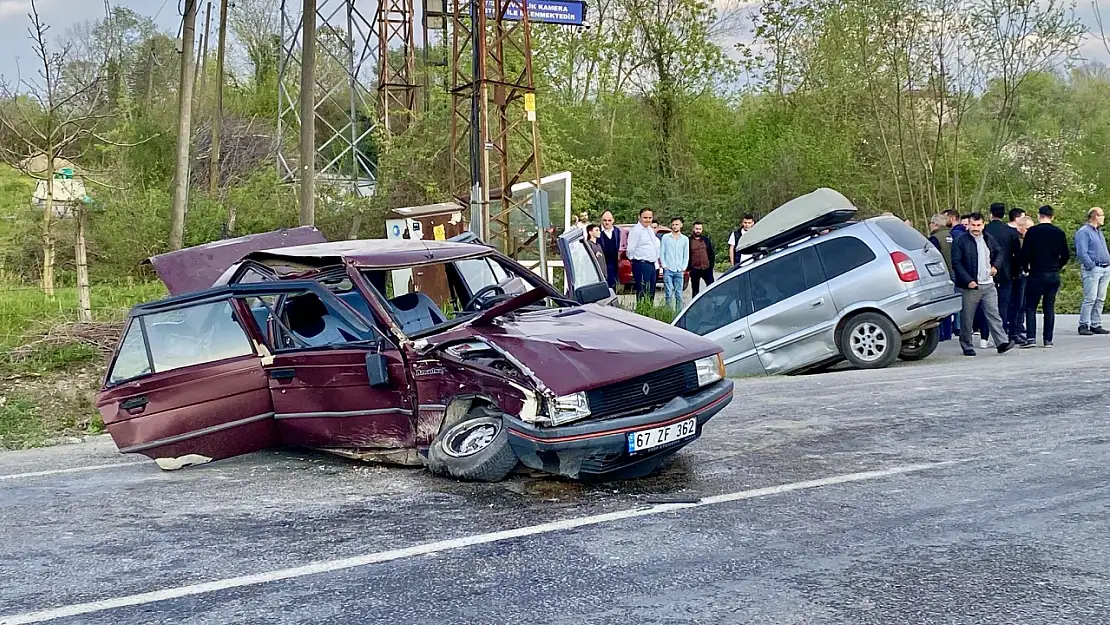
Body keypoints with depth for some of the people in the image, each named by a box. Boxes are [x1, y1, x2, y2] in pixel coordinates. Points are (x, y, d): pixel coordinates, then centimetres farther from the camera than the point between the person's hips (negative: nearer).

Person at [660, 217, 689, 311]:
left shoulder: (685, 239, 11)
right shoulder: (665, 237, 6)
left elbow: (686, 255, 12)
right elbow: (662, 253, 6)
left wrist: (684, 267, 2)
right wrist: (664, 265, -3)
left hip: (679, 271, 2)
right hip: (668, 270, -2)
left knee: (679, 294, 1)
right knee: (668, 293, -6)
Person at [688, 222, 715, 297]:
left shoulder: (706, 239, 10)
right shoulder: (689, 241, 2)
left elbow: (711, 253, 11)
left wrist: (711, 265, 1)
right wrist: (688, 268, -3)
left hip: (706, 268, 1)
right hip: (694, 269, -1)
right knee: (695, 290, 7)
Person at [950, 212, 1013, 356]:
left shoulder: (989, 239, 10)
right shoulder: (960, 242, -7)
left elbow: (999, 252, 27)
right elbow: (956, 264, -10)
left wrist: (995, 265, 8)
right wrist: (968, 281, -17)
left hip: (988, 285, 4)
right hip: (969, 286, -4)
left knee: (994, 314, 0)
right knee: (967, 318, 2)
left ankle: (1002, 342, -1)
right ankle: (967, 347, 11)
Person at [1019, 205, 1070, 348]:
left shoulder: (1032, 231, -8)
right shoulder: (1060, 233, 4)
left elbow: (1025, 253, -10)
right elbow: (1066, 255, 5)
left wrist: (1025, 268, 6)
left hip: (1036, 274, -4)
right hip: (1054, 275, 4)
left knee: (1030, 307, 2)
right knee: (1049, 308, 9)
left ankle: (1031, 337, -10)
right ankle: (1048, 339, 8)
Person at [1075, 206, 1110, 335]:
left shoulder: (1099, 232, 21)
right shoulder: (1083, 232, -8)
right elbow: (1082, 252, -15)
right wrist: (1092, 266, -18)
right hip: (1092, 270, -9)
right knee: (1090, 299, -11)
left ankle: (1096, 325, 12)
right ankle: (1083, 325, -8)